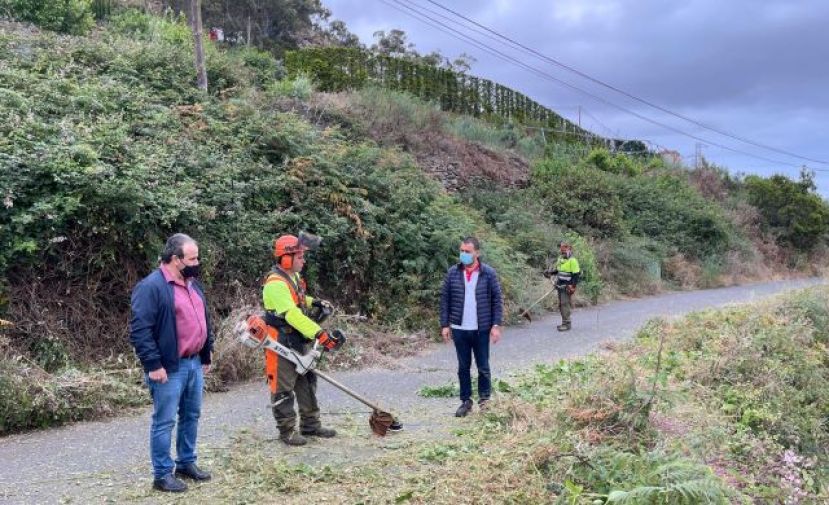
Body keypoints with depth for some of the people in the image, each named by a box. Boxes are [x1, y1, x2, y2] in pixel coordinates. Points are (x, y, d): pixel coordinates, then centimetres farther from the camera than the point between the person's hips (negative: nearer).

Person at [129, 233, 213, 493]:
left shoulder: (193, 284, 12)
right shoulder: (151, 286, -16)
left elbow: (204, 321, 20)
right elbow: (139, 329, -20)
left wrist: (206, 356, 20)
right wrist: (153, 364, -21)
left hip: (194, 363, 9)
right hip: (169, 368, -8)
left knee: (191, 416, 17)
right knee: (164, 421, 1)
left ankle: (186, 463, 31)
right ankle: (162, 474, 11)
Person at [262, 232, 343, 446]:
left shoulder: (294, 277, 9)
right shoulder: (275, 283, -22)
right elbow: (292, 314, -32)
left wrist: (315, 303, 7)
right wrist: (320, 334, -36)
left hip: (298, 342, 10)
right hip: (281, 345, -10)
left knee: (307, 383, 16)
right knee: (283, 389, 2)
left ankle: (310, 425, 27)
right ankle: (287, 431, 13)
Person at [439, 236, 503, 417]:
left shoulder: (489, 273, -4)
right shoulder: (452, 272, 0)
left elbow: (497, 300, -2)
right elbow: (445, 299, 3)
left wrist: (496, 325, -8)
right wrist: (445, 325, -1)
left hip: (481, 329, -1)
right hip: (459, 329, 2)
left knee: (483, 366, 9)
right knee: (463, 367, 10)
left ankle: (484, 399, 27)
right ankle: (466, 401, 21)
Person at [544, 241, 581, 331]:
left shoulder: (572, 261, -11)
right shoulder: (560, 259, 14)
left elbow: (576, 275, -14)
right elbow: (556, 270, 28)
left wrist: (572, 286, -19)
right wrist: (550, 272, 9)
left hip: (567, 287, -8)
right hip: (560, 286, 8)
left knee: (565, 304, -11)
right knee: (561, 305, 12)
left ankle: (567, 324, -8)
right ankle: (565, 322, 22)